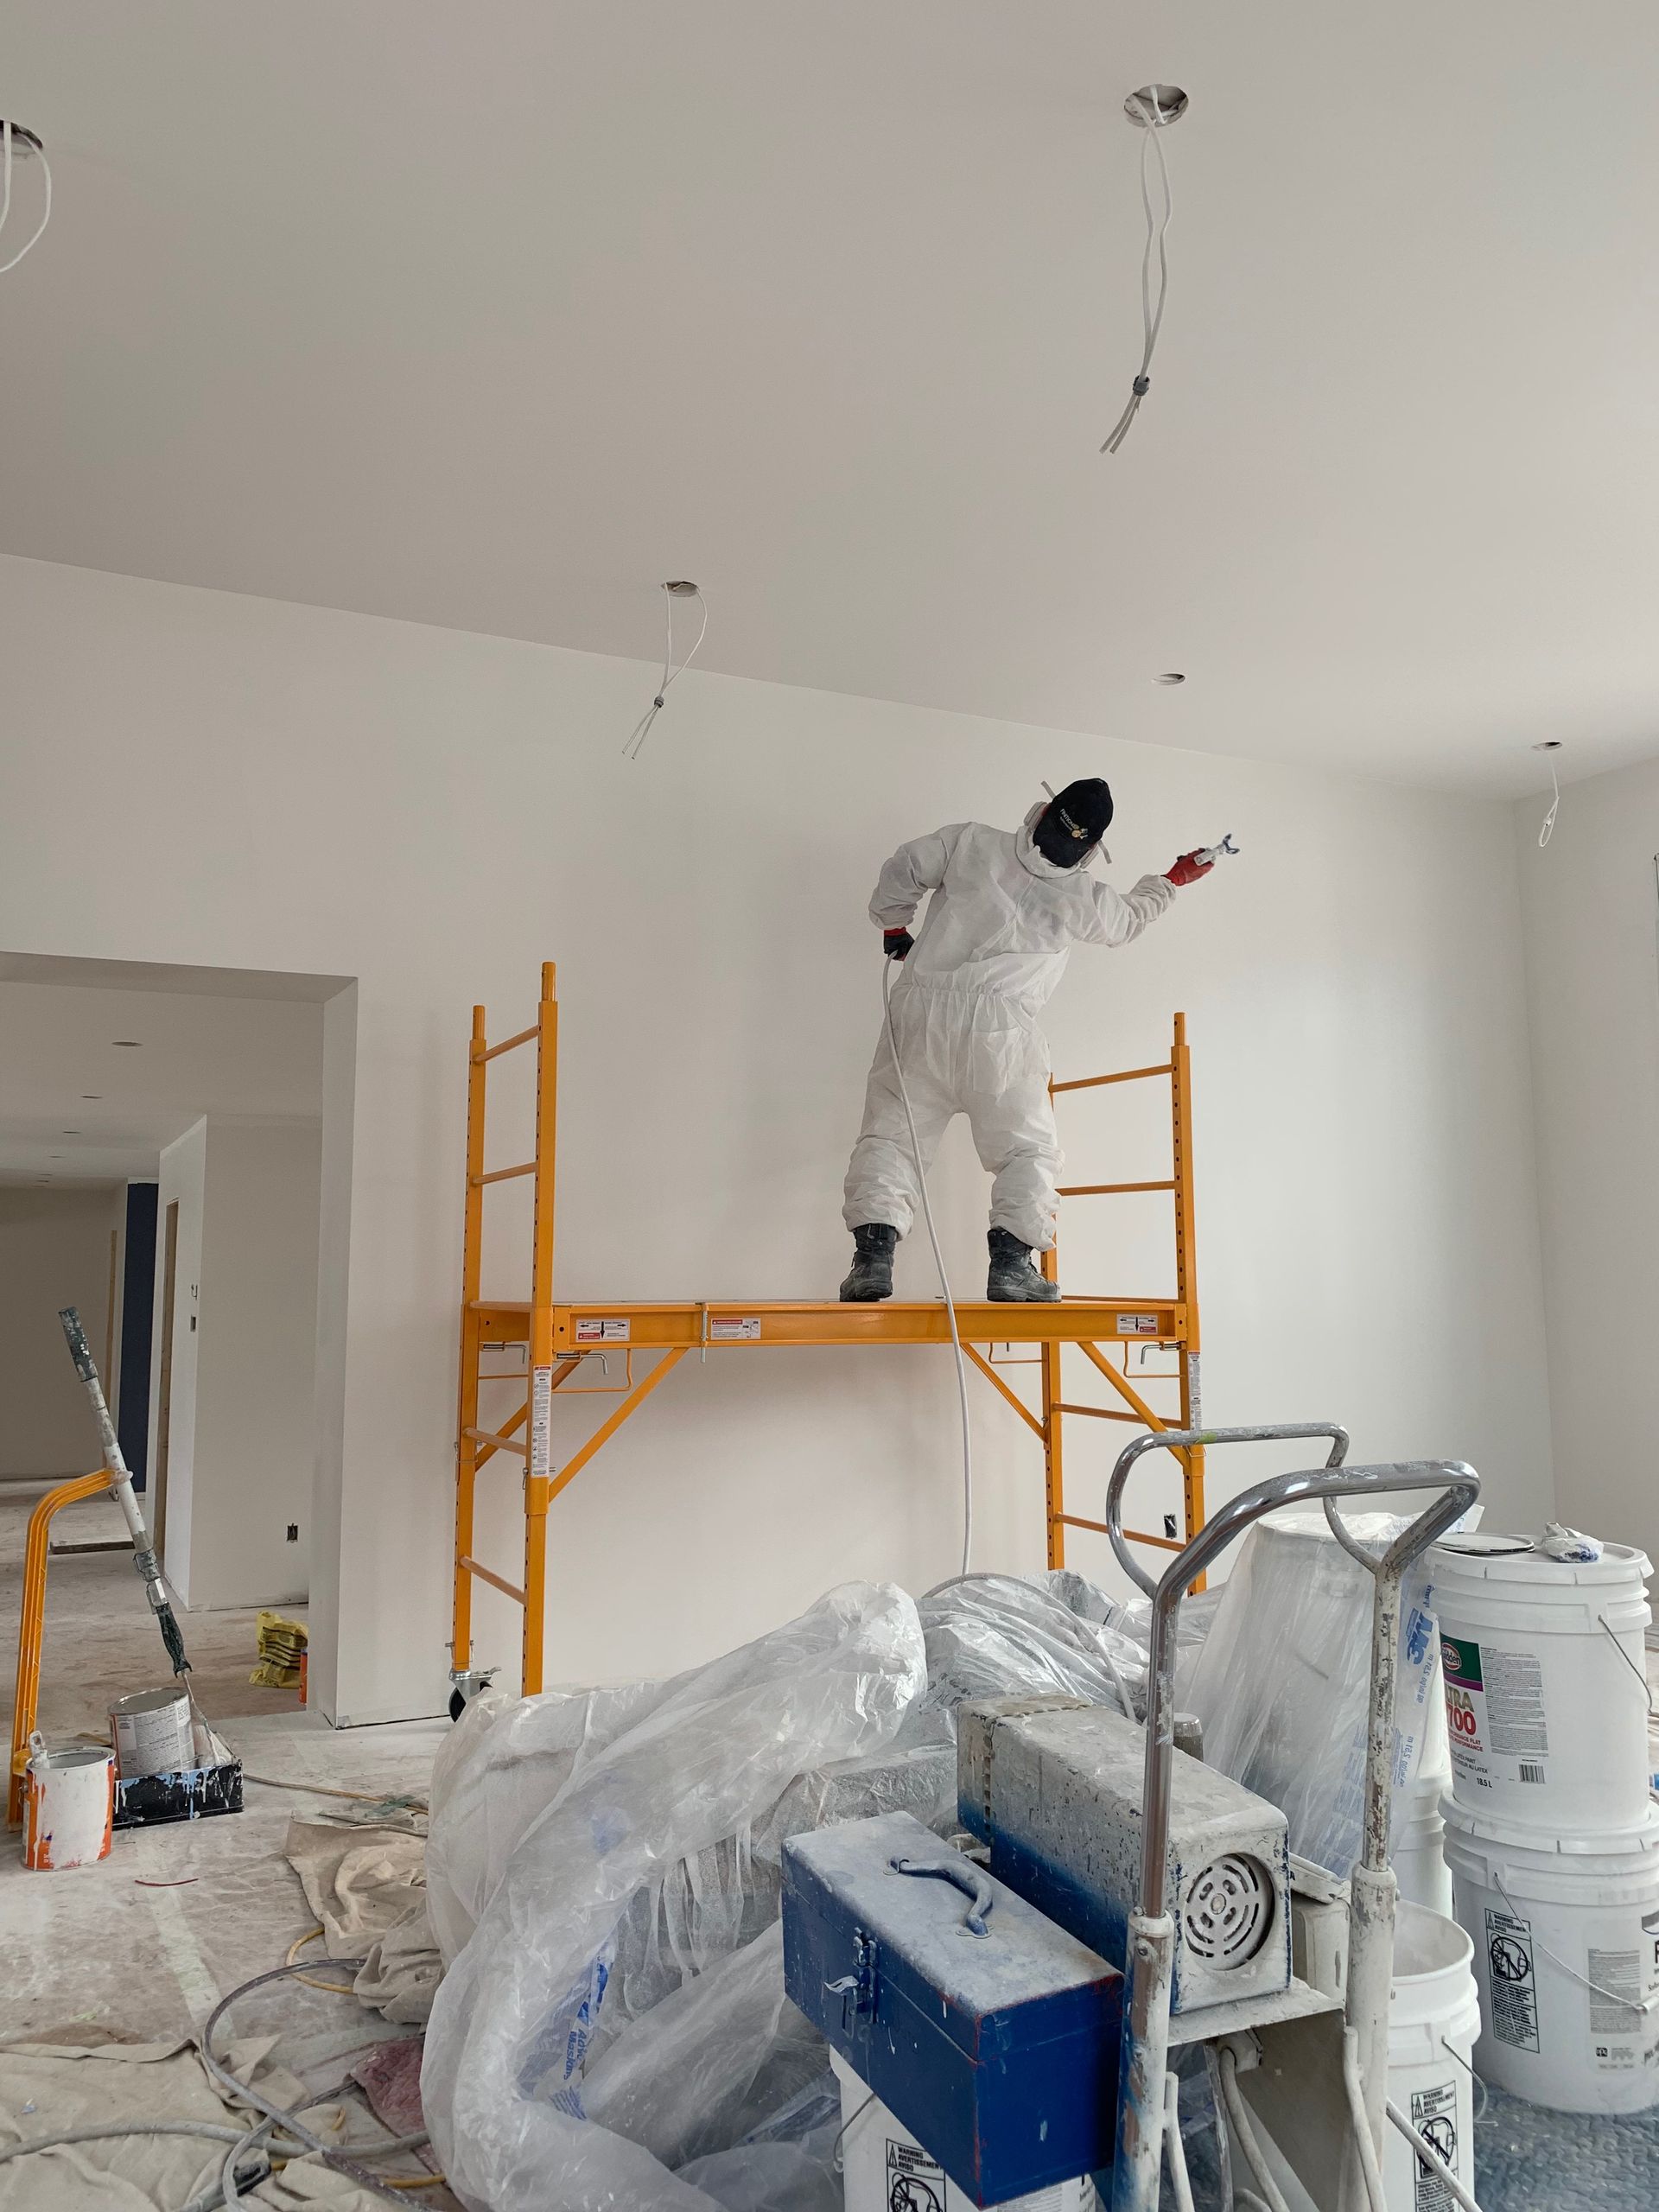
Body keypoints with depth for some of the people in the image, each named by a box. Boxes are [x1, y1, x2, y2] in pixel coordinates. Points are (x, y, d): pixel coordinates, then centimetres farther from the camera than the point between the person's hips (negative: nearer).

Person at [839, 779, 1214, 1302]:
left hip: (921, 1009, 1)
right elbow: (1129, 920, 25)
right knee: (1028, 1149, 11)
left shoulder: (971, 842, 1)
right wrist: (1173, 880, 43)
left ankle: (873, 1256, -7)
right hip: (999, 1029, -1)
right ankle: (1011, 1262, -1)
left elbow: (903, 871, 9)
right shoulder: (1086, 900, 3)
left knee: (889, 1133, 5)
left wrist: (894, 926, 27)